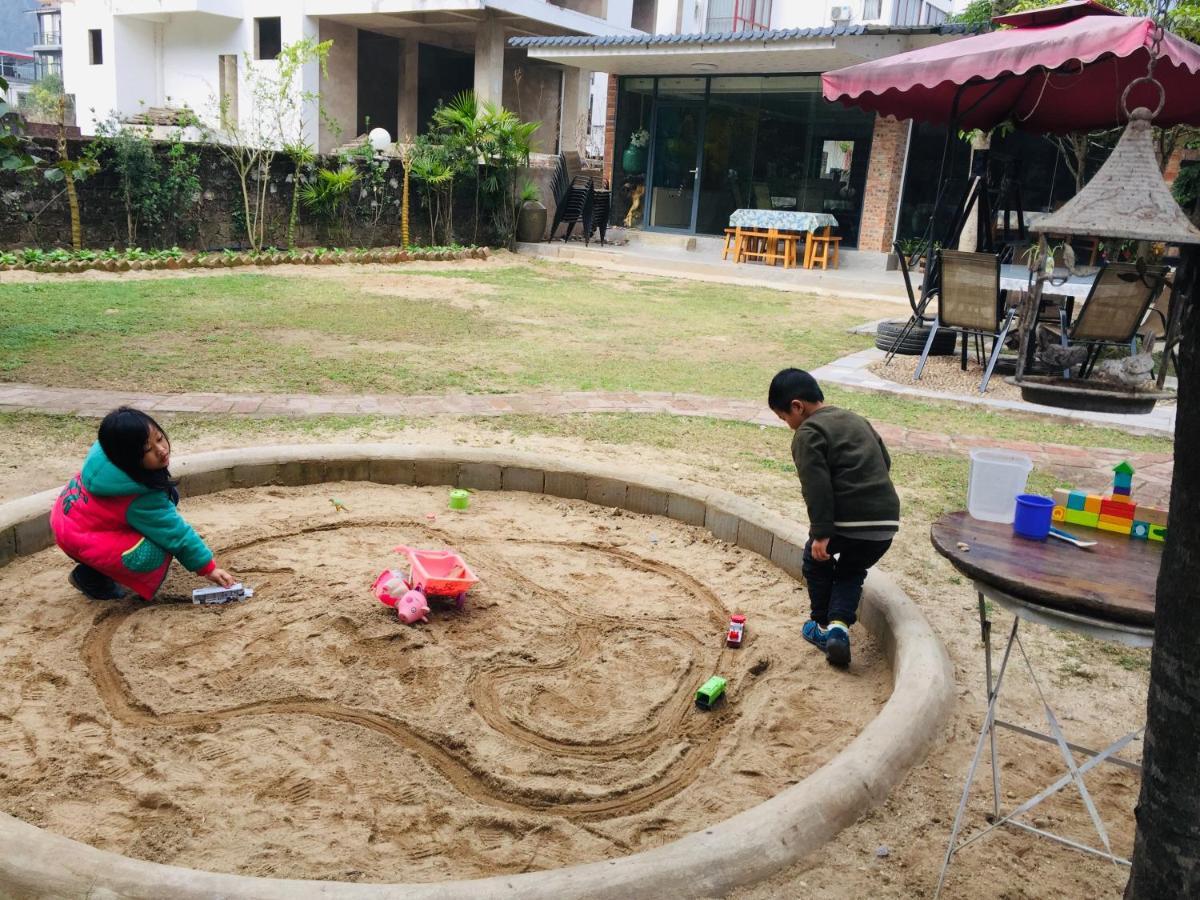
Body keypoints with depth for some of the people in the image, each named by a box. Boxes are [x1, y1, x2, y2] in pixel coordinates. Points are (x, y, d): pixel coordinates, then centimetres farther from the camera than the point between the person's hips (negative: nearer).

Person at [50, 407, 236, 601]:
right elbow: (175, 533, -23)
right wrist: (208, 567, -13)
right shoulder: (140, 498, -32)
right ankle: (91, 577, -1)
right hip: (80, 536, -9)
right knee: (154, 556, -25)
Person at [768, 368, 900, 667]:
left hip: (847, 520, -6)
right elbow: (884, 461, 27)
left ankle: (823, 625, 29)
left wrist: (821, 533, -17)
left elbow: (816, 485, -15)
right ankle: (839, 624, 5)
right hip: (886, 521, 7)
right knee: (852, 570, 26)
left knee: (816, 560, 23)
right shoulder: (857, 420, 22)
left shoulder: (808, 433, -3)